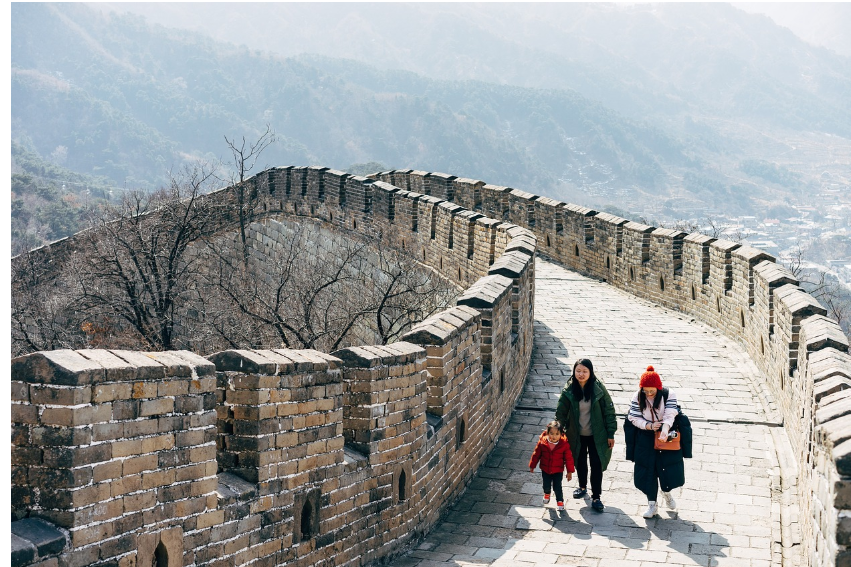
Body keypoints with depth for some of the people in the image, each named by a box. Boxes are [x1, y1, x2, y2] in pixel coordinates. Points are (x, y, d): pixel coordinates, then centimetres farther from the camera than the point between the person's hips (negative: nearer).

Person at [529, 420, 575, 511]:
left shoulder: (564, 444, -19)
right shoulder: (542, 442, -16)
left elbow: (568, 458, -10)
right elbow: (536, 454, -1)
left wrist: (570, 471, -5)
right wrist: (532, 466, 7)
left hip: (558, 470, -2)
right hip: (545, 469, 2)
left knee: (557, 487, -1)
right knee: (546, 485, 15)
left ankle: (560, 501, 27)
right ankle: (547, 494, 50)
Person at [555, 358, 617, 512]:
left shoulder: (598, 389, -15)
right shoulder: (569, 391, -11)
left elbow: (609, 411, -8)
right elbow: (561, 412, -3)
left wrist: (611, 434, -7)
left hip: (597, 434, -2)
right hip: (577, 435, 2)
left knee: (597, 464, -2)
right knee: (580, 462, 19)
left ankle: (596, 497, 9)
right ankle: (582, 487, 43)